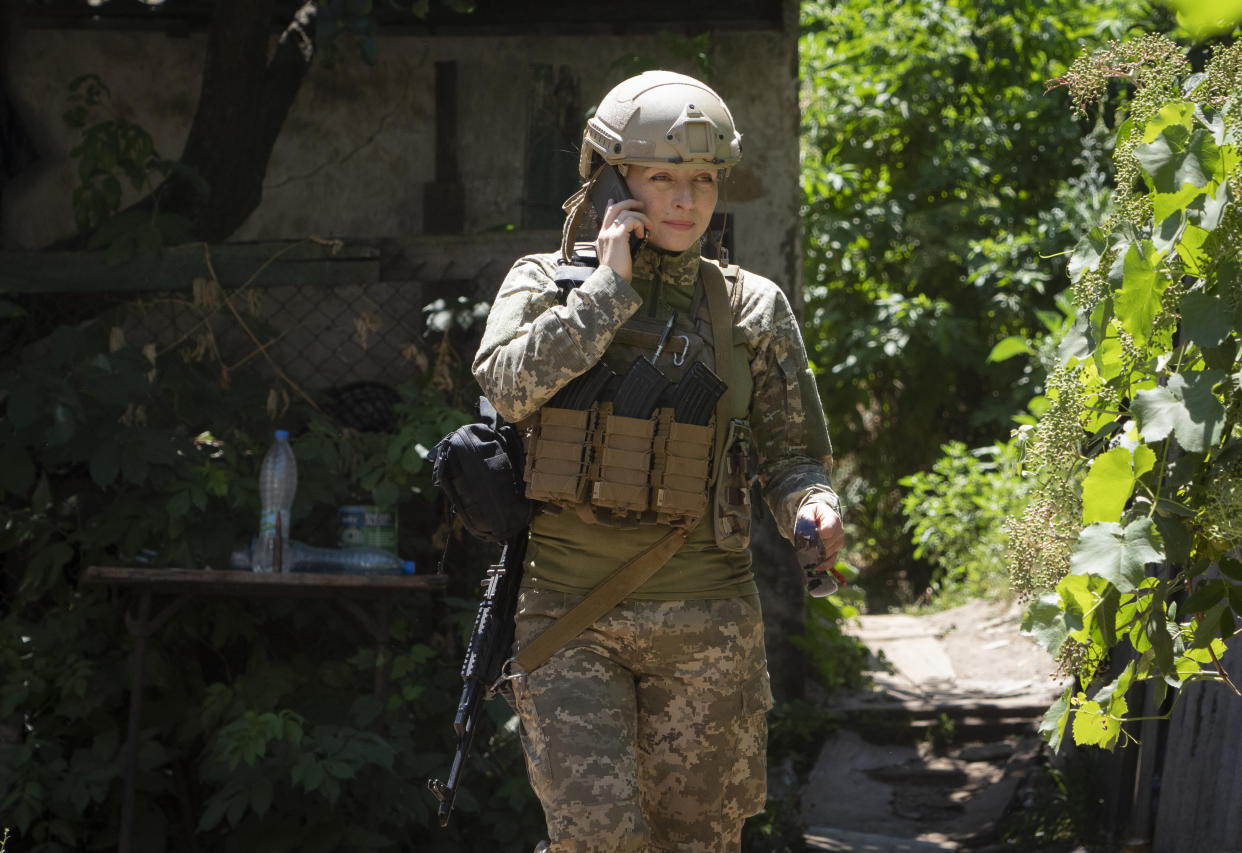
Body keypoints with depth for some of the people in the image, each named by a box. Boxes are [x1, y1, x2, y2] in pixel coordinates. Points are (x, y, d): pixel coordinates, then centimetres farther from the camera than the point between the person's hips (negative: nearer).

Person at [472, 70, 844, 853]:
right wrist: (610, 283, -12)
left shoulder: (751, 309, 6)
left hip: (704, 619, 1)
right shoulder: (547, 283, 4)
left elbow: (790, 456, 6)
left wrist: (814, 508, -16)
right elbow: (510, 385, -15)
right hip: (570, 612, -1)